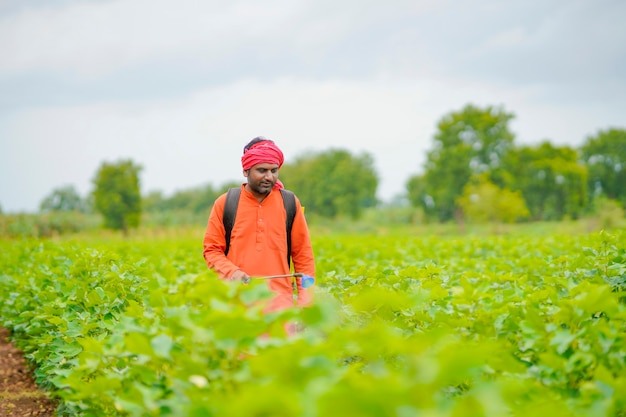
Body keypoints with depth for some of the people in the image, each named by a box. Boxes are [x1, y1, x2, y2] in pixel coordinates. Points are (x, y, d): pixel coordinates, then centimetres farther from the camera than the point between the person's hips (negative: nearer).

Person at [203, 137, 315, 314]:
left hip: (279, 301, 0)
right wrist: (231, 271, -10)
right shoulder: (225, 204, 5)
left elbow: (303, 254, 9)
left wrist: (305, 298, 2)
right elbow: (212, 249, 9)